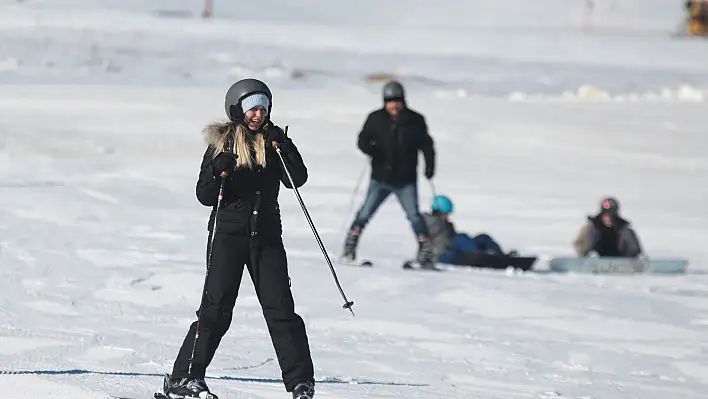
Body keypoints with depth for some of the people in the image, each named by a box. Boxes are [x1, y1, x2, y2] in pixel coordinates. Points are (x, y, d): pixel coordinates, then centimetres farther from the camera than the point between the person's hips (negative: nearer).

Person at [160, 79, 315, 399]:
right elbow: (205, 196, -1)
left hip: (266, 236, 2)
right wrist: (219, 171, -20)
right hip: (228, 235, -2)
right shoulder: (221, 143, 1)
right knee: (216, 309, -6)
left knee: (281, 310, -2)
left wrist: (283, 146, -13)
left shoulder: (273, 141, 8)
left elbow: (297, 179, -2)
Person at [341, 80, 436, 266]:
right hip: (380, 179, 1)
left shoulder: (415, 121, 0)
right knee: (365, 214, -3)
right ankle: (349, 249, 5)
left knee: (414, 216, -9)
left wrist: (430, 165, -6)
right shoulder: (376, 119, 0)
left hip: (406, 181, -1)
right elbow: (363, 140, 3)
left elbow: (426, 145, 7)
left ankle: (426, 251, -3)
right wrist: (369, 148, -20)